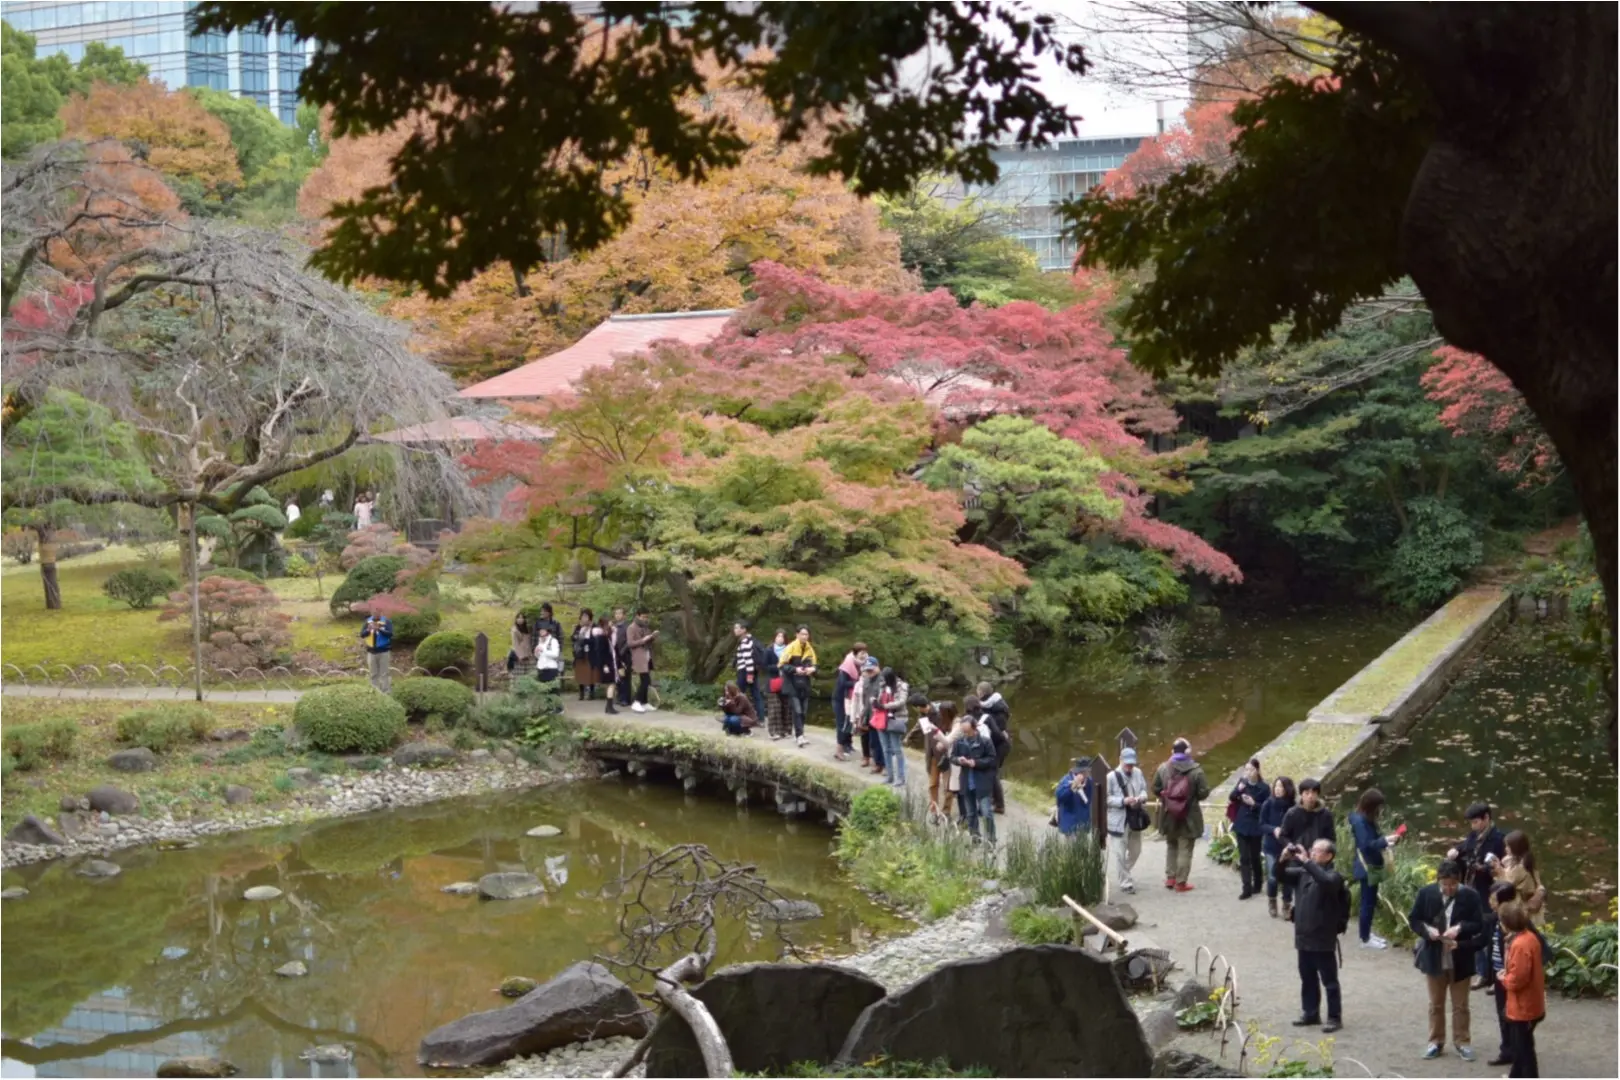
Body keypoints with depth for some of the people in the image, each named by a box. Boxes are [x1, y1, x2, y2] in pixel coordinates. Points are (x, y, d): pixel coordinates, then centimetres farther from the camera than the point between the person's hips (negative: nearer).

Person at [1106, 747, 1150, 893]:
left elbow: (1144, 790, 11)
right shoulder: (1112, 777, -14)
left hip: (1135, 818, 5)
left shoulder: (1138, 773, 1)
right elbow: (1106, 798, -11)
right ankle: (1126, 882, 11)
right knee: (1120, 853, -1)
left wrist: (1141, 797, -12)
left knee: (1135, 851, 18)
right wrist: (1123, 801, -23)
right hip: (1119, 820, -5)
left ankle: (1123, 874, 40)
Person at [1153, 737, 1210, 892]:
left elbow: (1155, 789, 1)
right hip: (1189, 817, -3)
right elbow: (1204, 793, -12)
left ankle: (1170, 878, 23)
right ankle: (1181, 882, 8)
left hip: (1169, 816, 3)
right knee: (1185, 849, 5)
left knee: (1171, 846, 21)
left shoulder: (1163, 768, -5)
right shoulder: (1196, 770, -14)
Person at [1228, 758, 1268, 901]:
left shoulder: (1263, 788, -10)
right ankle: (1247, 888, 1)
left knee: (1255, 857, 9)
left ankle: (1257, 885, 27)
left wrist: (1254, 804, -22)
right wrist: (1238, 790, -16)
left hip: (1255, 827, -3)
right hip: (1241, 826, 3)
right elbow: (1231, 799, 2)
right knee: (1244, 858, 0)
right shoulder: (1242, 781, 0)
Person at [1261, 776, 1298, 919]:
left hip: (1288, 847, 0)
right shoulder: (1268, 804, -5)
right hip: (1271, 846, 0)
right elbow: (1262, 825, -2)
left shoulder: (1293, 807, -8)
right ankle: (1272, 901, 25)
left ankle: (1287, 905, 18)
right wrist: (1274, 830, -20)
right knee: (1272, 877, -2)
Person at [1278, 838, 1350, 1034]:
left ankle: (1335, 1018, 11)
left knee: (1329, 981, 3)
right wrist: (1284, 859, -7)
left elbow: (1326, 881, -37)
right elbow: (1281, 874, 13)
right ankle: (1310, 1013, 28)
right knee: (1307, 979, 17)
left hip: (1323, 939, -7)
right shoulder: (1303, 873, 6)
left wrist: (1306, 861, -34)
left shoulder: (1334, 876, -14)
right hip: (1304, 937, 7)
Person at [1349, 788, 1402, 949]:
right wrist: (1385, 840, -23)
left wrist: (1387, 843, 0)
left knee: (1369, 901, 16)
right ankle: (1365, 939, 3)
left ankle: (1366, 932, 27)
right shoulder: (1359, 821, -19)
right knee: (1368, 902, -3)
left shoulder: (1367, 819, 9)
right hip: (1367, 867, -9)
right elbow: (1366, 845, -24)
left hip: (1372, 866, 9)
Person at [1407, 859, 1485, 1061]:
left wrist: (1460, 928, -24)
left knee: (1460, 1005, 11)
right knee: (1436, 1004, 14)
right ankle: (1436, 1042, 26)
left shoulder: (1470, 896, -12)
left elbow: (1479, 925, -7)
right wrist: (1427, 930, -19)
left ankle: (1462, 1042, 24)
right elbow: (1413, 919, 0)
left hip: (1460, 959, -1)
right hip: (1434, 957, 1)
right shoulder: (1426, 893, -8)